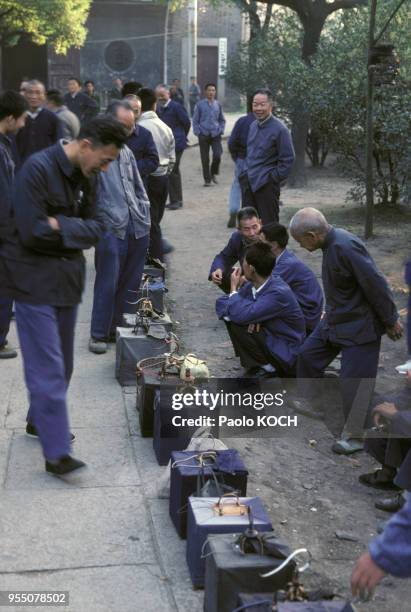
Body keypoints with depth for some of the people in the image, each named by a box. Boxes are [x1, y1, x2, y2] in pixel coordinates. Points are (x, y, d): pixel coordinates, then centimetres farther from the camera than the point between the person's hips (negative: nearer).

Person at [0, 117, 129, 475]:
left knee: (62, 362, 17)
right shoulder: (38, 169, -19)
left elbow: (95, 229, 3)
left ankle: (40, 421, 37)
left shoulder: (86, 176, 5)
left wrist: (62, 226, -15)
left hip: (67, 278, 8)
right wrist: (78, 230, -11)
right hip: (35, 281, -8)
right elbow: (32, 232, -24)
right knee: (48, 368, -8)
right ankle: (57, 452, -4)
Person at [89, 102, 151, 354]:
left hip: (138, 230, 7)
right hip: (112, 231, -7)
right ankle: (99, 334, 10)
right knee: (107, 285, -2)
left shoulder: (127, 152, 17)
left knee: (131, 284, 12)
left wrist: (145, 218, 12)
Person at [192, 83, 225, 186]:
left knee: (217, 155, -11)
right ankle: (207, 179, 14)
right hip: (203, 135, -1)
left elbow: (222, 120, 15)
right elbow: (195, 120, 4)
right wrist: (197, 132, -5)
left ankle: (213, 173, 15)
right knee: (205, 158, 2)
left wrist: (221, 130, 2)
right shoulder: (200, 104, 0)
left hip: (216, 135, 1)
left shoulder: (218, 104, 7)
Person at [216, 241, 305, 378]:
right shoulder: (252, 286, -3)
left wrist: (234, 289, -16)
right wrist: (251, 315, -19)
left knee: (238, 325, -22)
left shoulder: (279, 293, -28)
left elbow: (242, 316, -35)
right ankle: (253, 364, 6)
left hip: (287, 355, -8)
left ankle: (268, 368, -4)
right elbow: (221, 303, 1)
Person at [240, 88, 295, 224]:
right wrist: (246, 172, 15)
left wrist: (274, 178, -12)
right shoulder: (253, 125, 12)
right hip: (248, 182, 7)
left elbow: (288, 159, -11)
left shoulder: (279, 129, -12)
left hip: (266, 185, -7)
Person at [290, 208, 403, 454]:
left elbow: (376, 284, -25)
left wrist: (391, 321, -16)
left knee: (354, 379, -3)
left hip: (360, 325, -10)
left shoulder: (345, 246, -30)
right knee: (308, 354, 17)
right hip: (336, 319, 10)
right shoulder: (332, 243, 0)